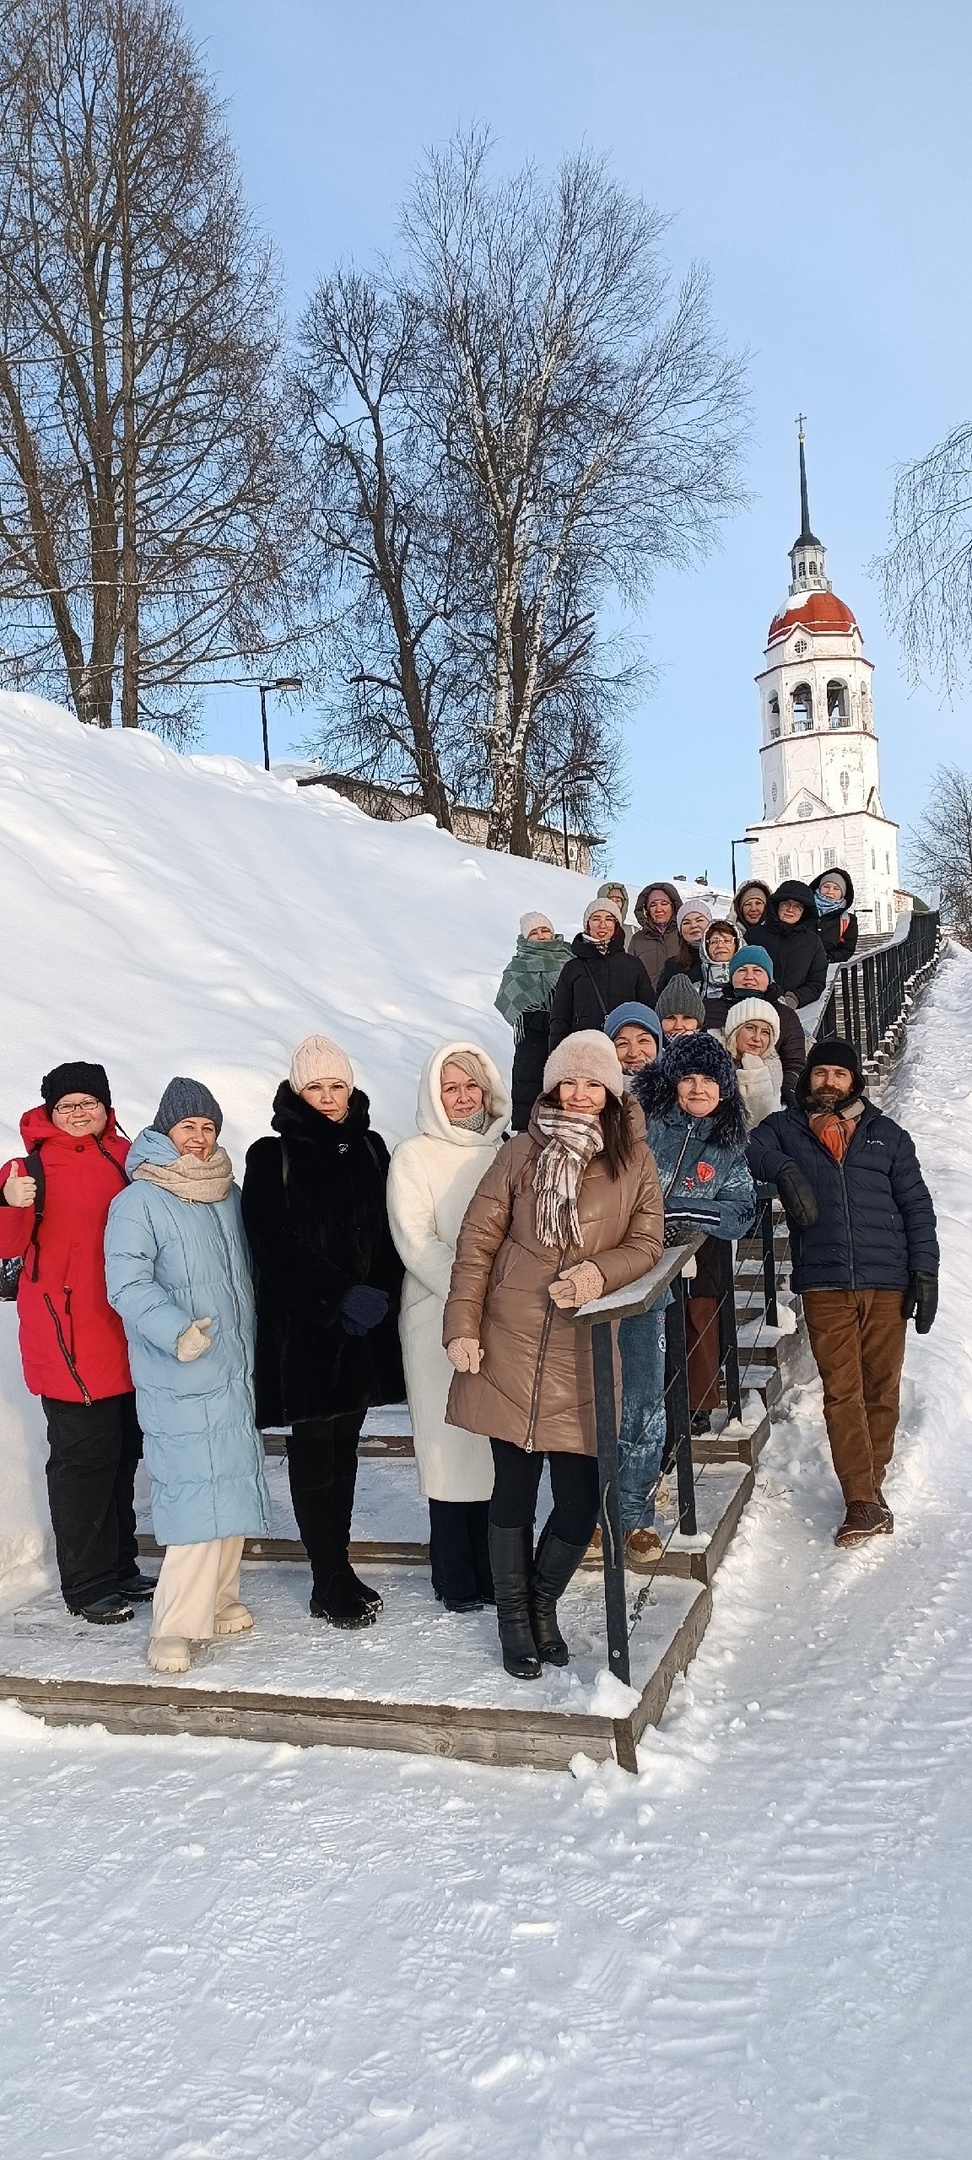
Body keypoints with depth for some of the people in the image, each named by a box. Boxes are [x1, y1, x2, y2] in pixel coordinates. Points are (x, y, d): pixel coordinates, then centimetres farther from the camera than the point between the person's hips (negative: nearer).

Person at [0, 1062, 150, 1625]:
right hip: (71, 1340, -6)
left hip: (125, 1335, 6)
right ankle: (88, 1585, 10)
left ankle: (120, 1568, 29)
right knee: (84, 1455, -3)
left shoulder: (124, 1155, 8)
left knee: (123, 1452, 15)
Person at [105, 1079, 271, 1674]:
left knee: (233, 1485, 13)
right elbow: (127, 1283, -18)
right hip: (179, 1378, -7)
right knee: (197, 1492, -11)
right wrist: (175, 1329, -31)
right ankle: (176, 1626, -3)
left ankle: (218, 1602, 26)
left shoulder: (229, 1195, 12)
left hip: (236, 1369, 7)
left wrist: (253, 1345, 24)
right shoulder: (139, 1201, -9)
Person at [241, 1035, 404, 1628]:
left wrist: (378, 1294, -6)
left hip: (366, 1326, 4)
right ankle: (333, 1581, 7)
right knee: (315, 1445, -1)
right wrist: (340, 1295, -16)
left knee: (344, 1442, 9)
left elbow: (390, 1232, 10)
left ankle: (336, 1570, 17)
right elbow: (275, 1246, -10)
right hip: (304, 1327, -4)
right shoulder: (273, 1157, -3)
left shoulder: (370, 1149, 9)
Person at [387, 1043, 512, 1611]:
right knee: (452, 1442, 0)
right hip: (440, 1317, -4)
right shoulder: (415, 1157, 0)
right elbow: (417, 1242, -7)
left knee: (500, 1443, 6)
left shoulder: (506, 1152, 13)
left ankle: (496, 1570, 18)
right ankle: (457, 1579, 12)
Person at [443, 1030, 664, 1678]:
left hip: (584, 1357, 1)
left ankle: (544, 1602, 30)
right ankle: (514, 1619, 28)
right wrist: (462, 1325, -4)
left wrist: (601, 1271, -15)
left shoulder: (635, 1160, 5)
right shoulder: (524, 1151, 3)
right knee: (514, 1490, 8)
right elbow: (478, 1237, 2)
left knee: (580, 1502, 1)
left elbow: (647, 1243, 5)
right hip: (509, 1347, 0)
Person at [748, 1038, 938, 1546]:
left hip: (886, 1282, 2)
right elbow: (749, 1151, -6)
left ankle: (872, 1483, 19)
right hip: (824, 1285, -1)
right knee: (841, 1391, -6)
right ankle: (861, 1502, -6)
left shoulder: (886, 1135, 14)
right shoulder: (785, 1129, 12)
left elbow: (916, 1204, 12)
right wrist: (783, 1168, -25)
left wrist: (924, 1270, 3)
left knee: (881, 1389, 5)